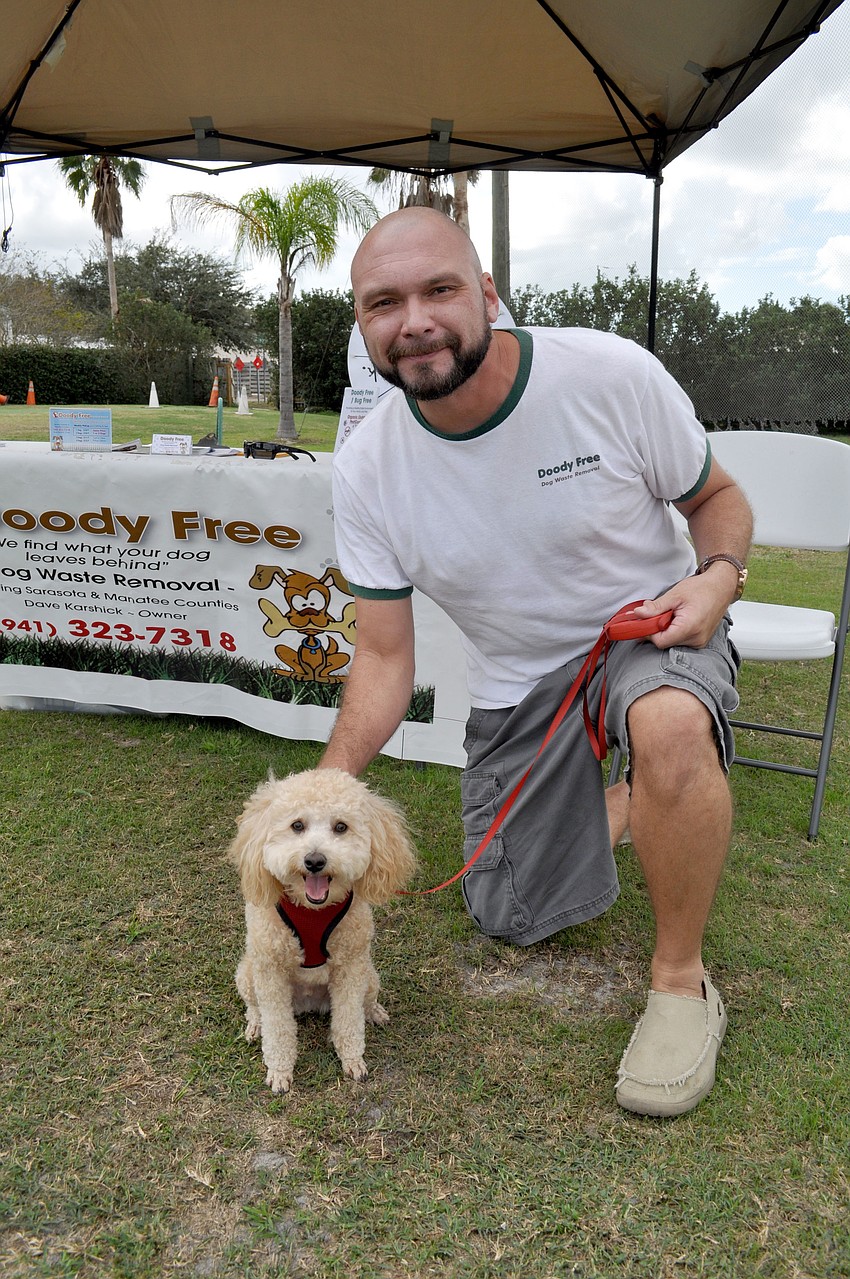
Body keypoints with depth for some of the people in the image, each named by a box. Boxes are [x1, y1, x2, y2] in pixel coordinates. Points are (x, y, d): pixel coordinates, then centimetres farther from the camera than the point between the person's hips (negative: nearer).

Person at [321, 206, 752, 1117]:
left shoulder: (612, 374, -21)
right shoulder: (366, 471, -14)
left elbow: (717, 498, -4)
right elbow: (384, 658, -9)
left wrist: (719, 575, -26)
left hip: (650, 630, -2)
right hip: (513, 682, 3)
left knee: (669, 726, -40)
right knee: (515, 923, 10)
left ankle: (680, 981, -13)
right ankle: (621, 799, 39)